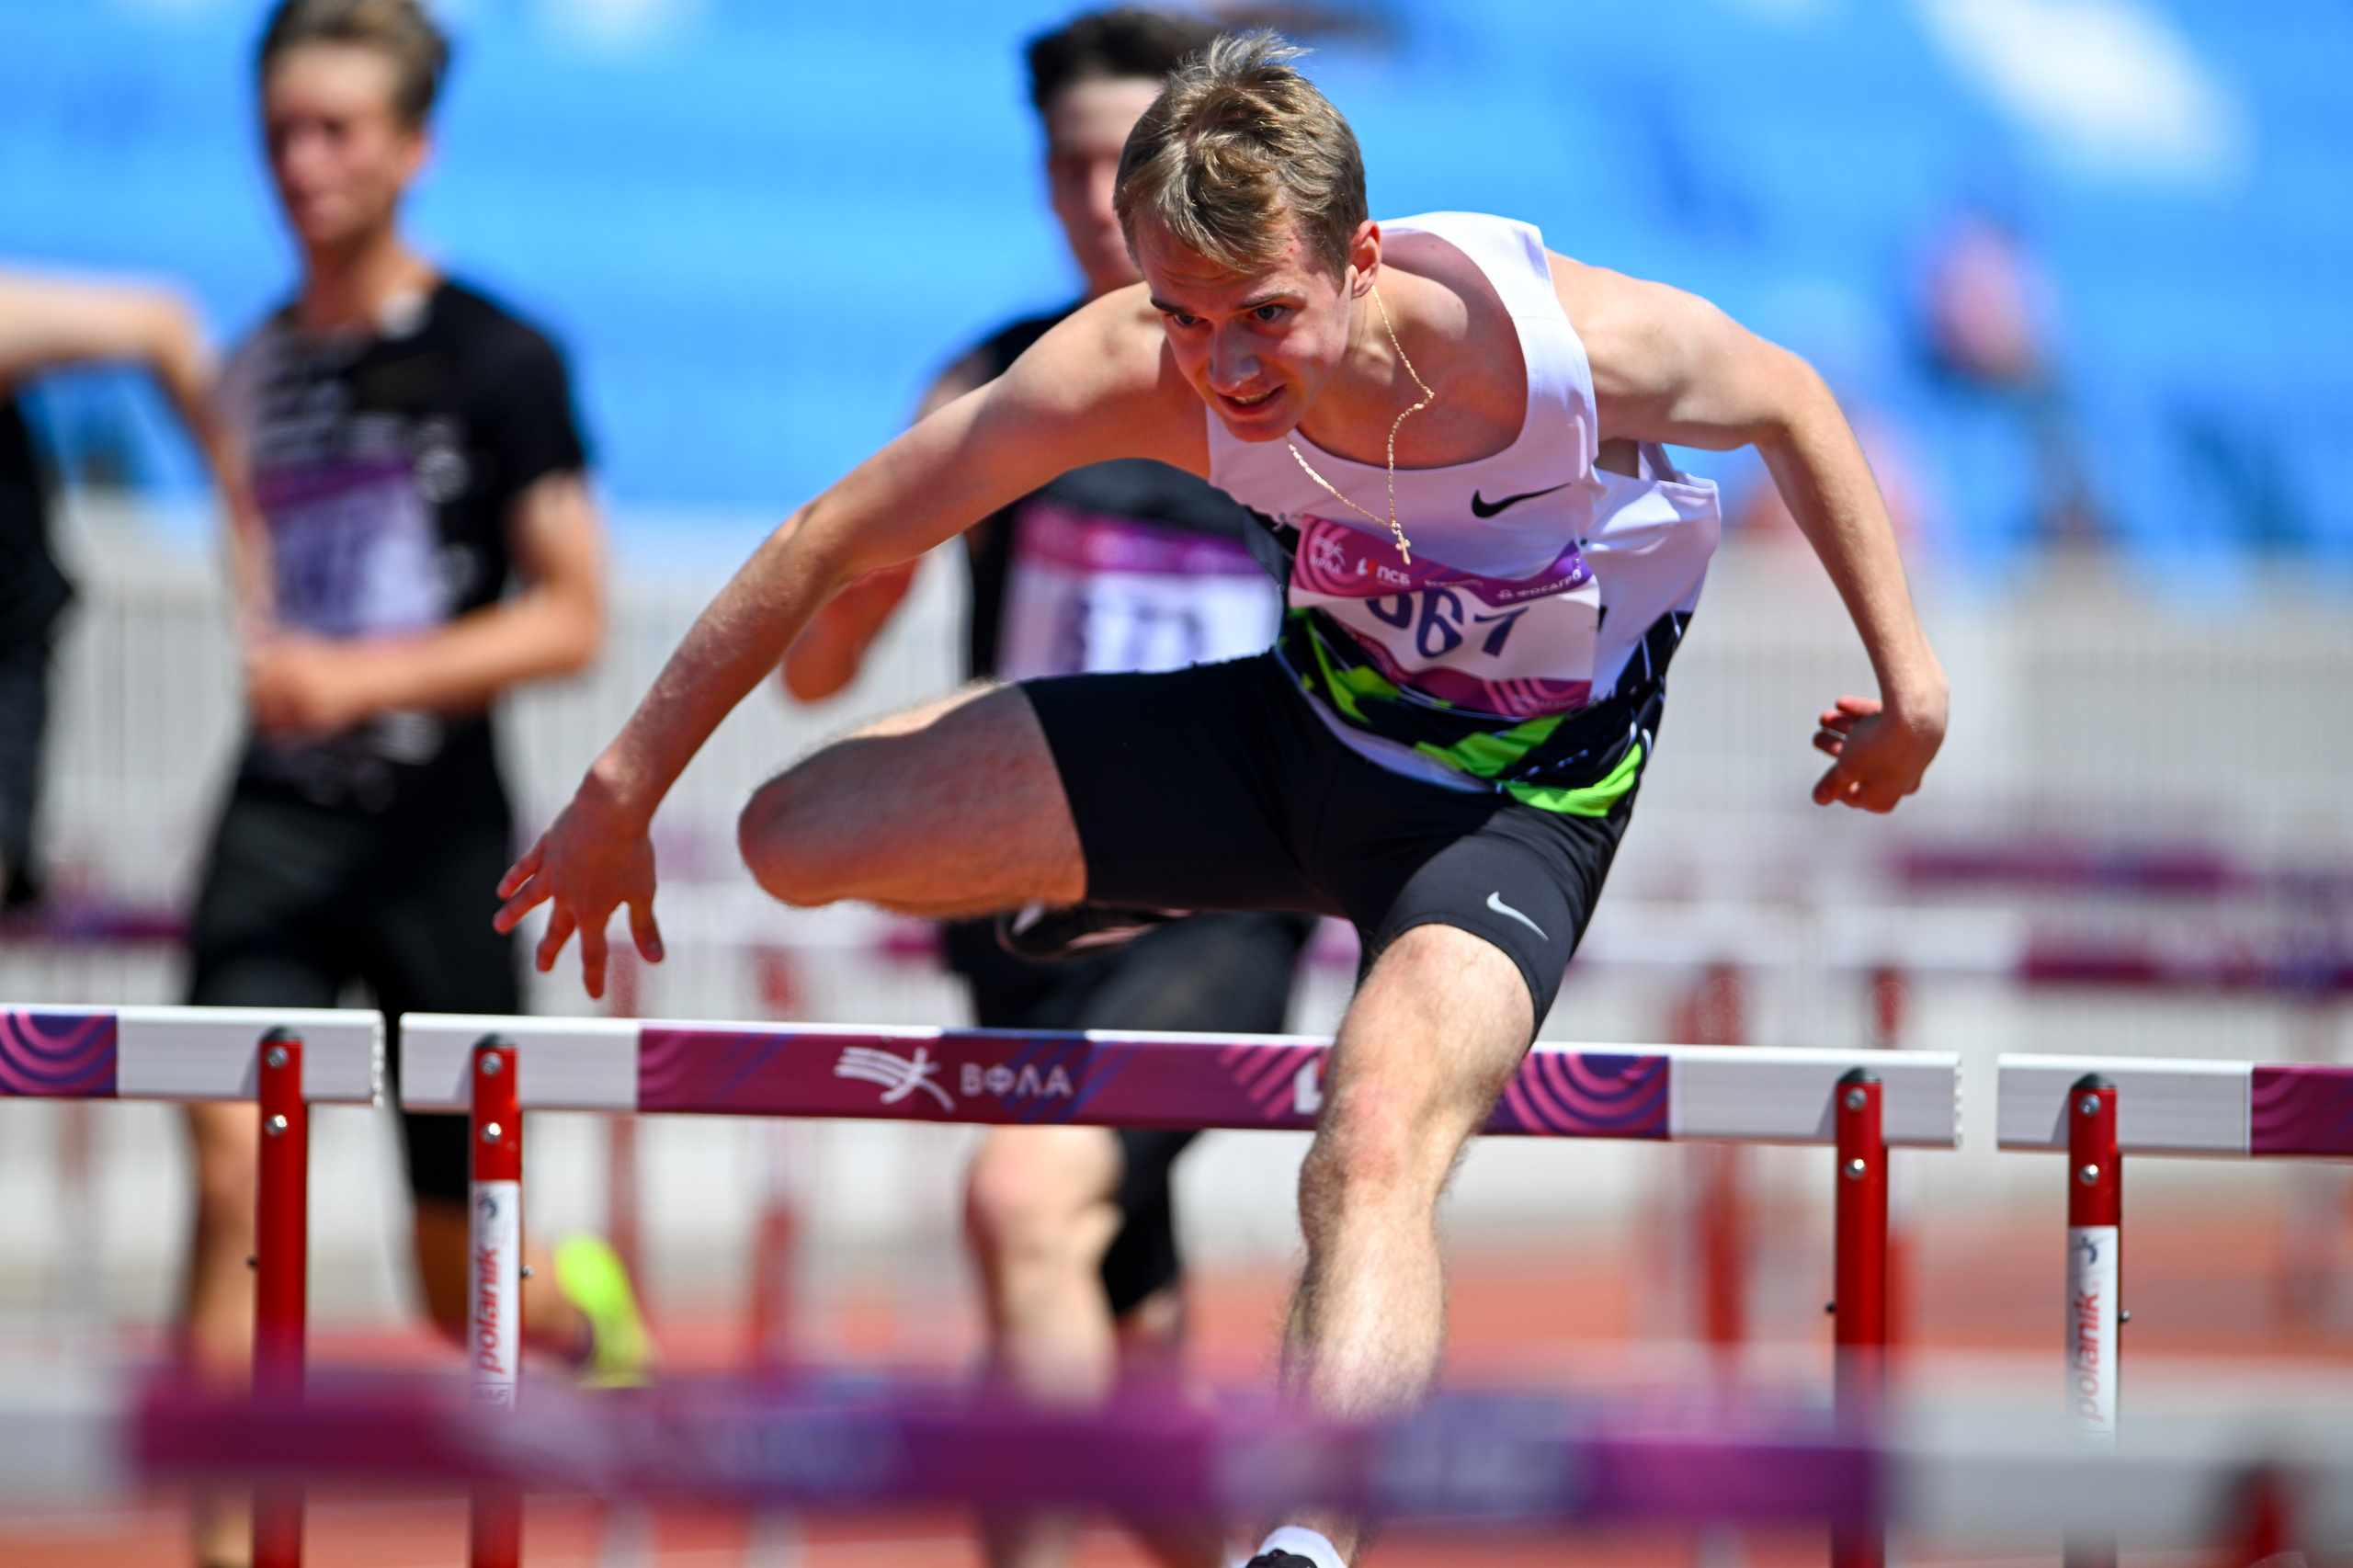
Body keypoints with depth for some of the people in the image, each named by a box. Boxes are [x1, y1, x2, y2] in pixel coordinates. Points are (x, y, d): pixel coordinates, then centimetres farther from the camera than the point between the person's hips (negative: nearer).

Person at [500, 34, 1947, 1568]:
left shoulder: (1579, 344, -31)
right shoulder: (1136, 375, -25)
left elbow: (1792, 403, -7)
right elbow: (831, 539, -13)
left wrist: (1906, 669, -5)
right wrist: (624, 795, -7)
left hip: (1517, 800, -4)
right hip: (1304, 722, 4)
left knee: (1375, 1149, -35)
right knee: (800, 838, -4)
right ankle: (1125, 905, 29)